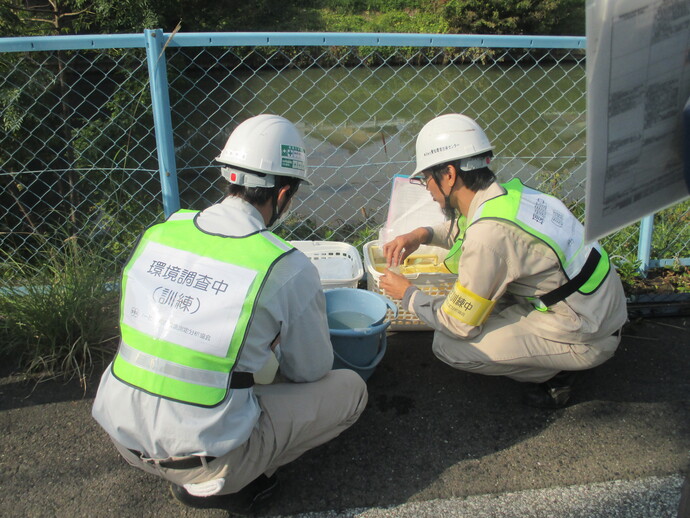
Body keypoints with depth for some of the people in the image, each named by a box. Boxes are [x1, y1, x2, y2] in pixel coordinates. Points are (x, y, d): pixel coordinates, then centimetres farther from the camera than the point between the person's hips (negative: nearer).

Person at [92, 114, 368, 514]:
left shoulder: (158, 234, -1)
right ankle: (211, 484, 4)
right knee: (350, 388, 6)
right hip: (204, 453, -6)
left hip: (123, 435, 6)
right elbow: (311, 372, -1)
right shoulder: (288, 267, -15)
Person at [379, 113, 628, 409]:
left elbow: (460, 325, -17)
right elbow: (463, 228, 22)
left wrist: (408, 295, -2)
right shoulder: (509, 193, -2)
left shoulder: (490, 234, -27)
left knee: (449, 345, -11)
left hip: (586, 340, -8)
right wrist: (423, 234, 4)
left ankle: (556, 372, 5)